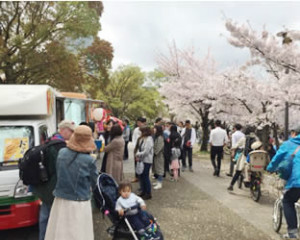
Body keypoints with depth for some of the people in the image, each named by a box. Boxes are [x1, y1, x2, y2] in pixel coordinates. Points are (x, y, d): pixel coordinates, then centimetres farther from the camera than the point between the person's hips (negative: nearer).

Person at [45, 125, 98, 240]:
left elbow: (58, 173, 8)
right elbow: (94, 182, -2)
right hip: (79, 204, -4)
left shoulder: (61, 153, -4)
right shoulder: (89, 160, -16)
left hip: (60, 201, 4)